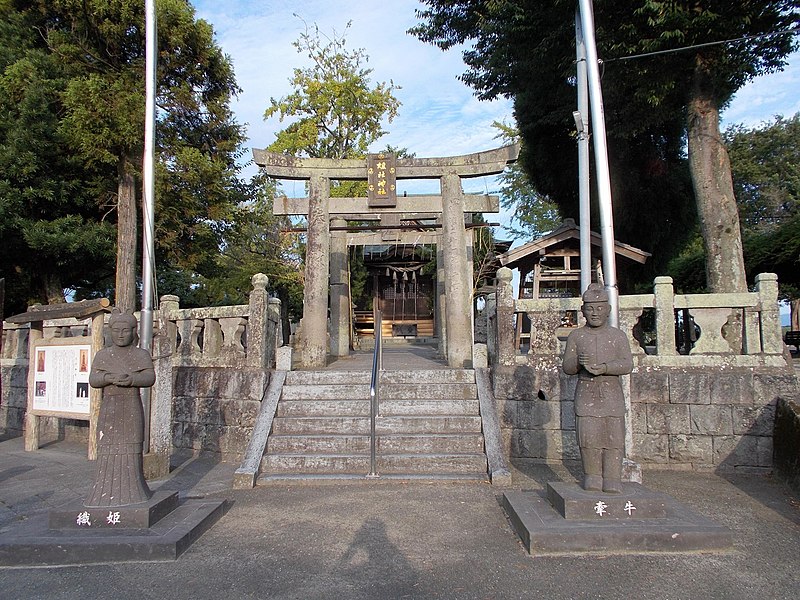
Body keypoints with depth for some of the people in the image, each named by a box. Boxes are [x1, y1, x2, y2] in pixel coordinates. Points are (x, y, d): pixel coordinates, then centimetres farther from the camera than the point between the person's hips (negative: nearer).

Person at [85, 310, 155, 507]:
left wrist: (130, 379, -27)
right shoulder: (102, 355, 8)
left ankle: (131, 496, 5)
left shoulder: (141, 355, 3)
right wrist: (110, 378, -25)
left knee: (131, 452, -1)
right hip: (109, 409, 2)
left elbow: (150, 378, -9)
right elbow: (93, 380, -4)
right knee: (108, 452, -2)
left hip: (132, 409, -1)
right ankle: (107, 494, 3)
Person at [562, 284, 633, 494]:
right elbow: (567, 367, 5)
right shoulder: (576, 336, 8)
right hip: (586, 392, 0)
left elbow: (627, 364, -4)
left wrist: (604, 368, -21)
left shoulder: (618, 336, 7)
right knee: (588, 437, -2)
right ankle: (592, 479, 11)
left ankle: (612, 483, 7)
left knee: (613, 437, -2)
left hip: (611, 393, 0)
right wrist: (578, 362, -19)